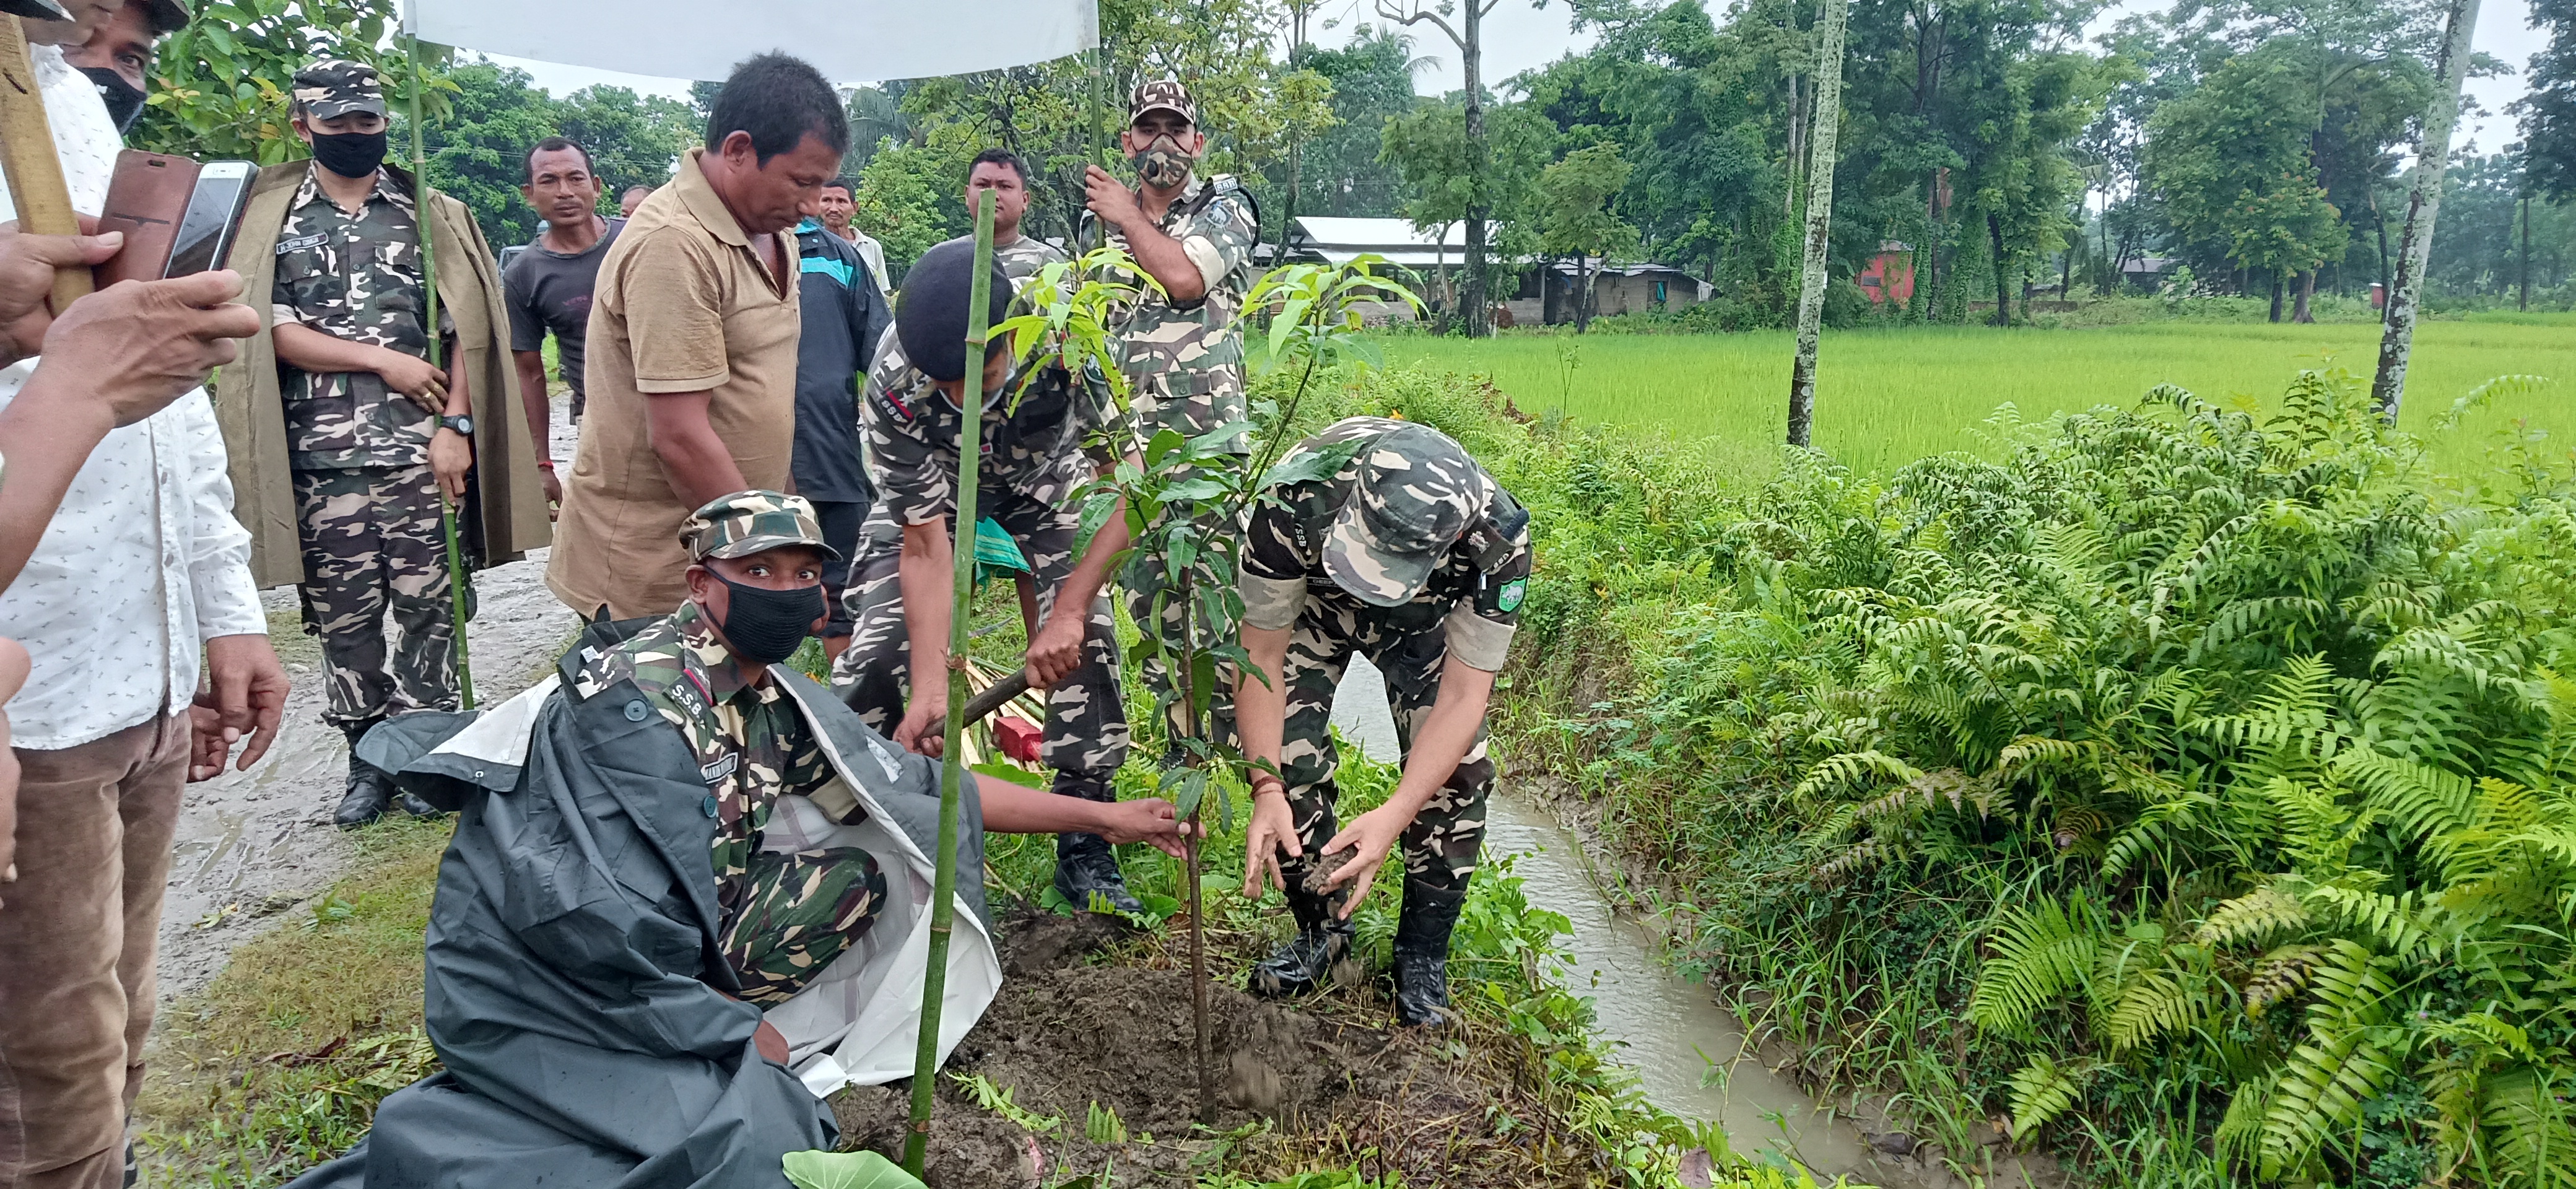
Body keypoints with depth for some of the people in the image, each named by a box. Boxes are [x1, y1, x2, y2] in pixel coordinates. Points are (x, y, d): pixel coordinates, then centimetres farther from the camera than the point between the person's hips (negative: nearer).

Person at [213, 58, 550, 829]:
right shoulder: (272, 221, 7)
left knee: (427, 605, 3)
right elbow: (273, 332, -1)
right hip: (323, 459, 1)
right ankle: (368, 759, 21)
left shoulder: (428, 214, 7)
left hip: (421, 451, -1)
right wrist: (386, 362, -9)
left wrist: (455, 425, -9)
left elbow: (465, 329, 1)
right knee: (343, 615, 7)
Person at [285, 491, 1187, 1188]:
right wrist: (746, 1032, -12)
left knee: (857, 877, 3)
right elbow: (619, 921, -24)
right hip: (548, 967, -8)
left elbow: (912, 789, 5)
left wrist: (1101, 815, 5)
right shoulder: (645, 701, -23)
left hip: (671, 942, 8)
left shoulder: (774, 700, 0)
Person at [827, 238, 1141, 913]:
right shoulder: (893, 388, -36)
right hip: (926, 493, 0)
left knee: (1087, 639, -18)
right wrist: (930, 688, -36)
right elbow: (926, 547, -30)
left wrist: (1068, 609, -36)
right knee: (874, 649, -13)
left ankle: (1085, 850, -6)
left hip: (1043, 480, 0)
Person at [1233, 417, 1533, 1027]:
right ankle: (1322, 930, 12)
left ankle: (1424, 953, 7)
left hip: (1425, 627, 0)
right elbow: (1261, 655, -29)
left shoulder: (1498, 539, -40)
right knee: (1288, 758, -14)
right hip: (1312, 605, 0)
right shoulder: (1296, 500, -42)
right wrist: (1266, 789, -39)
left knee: (1455, 773, -15)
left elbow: (1463, 697, -32)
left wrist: (1395, 815, -44)